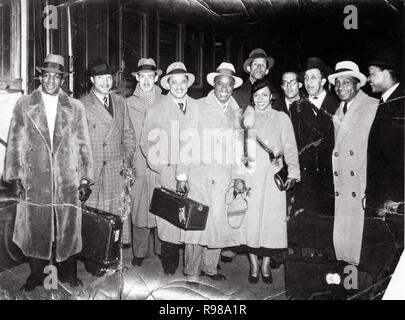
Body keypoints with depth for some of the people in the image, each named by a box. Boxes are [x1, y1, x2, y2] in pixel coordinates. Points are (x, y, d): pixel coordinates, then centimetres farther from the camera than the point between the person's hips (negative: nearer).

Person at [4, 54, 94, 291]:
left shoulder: (76, 108, 7)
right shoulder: (24, 105, 6)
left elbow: (84, 146, 6)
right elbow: (14, 144, 5)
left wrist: (86, 179, 0)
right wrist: (15, 177, -1)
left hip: (68, 182, 0)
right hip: (34, 182, 0)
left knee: (68, 229, 6)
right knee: (35, 230, 6)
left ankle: (68, 273, 24)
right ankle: (36, 276, 25)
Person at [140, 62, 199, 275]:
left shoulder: (198, 108, 12)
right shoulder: (155, 110, 6)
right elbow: (146, 143, 4)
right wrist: (162, 169, -8)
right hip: (168, 175, -2)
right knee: (169, 221, -3)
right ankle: (169, 264, 13)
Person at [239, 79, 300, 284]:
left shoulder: (281, 118, 10)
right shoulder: (245, 116, 12)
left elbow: (290, 147, 3)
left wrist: (293, 173, -12)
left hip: (272, 176, 0)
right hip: (249, 175, 1)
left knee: (272, 219, -1)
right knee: (251, 219, 0)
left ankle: (266, 264, 16)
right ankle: (254, 266, 14)